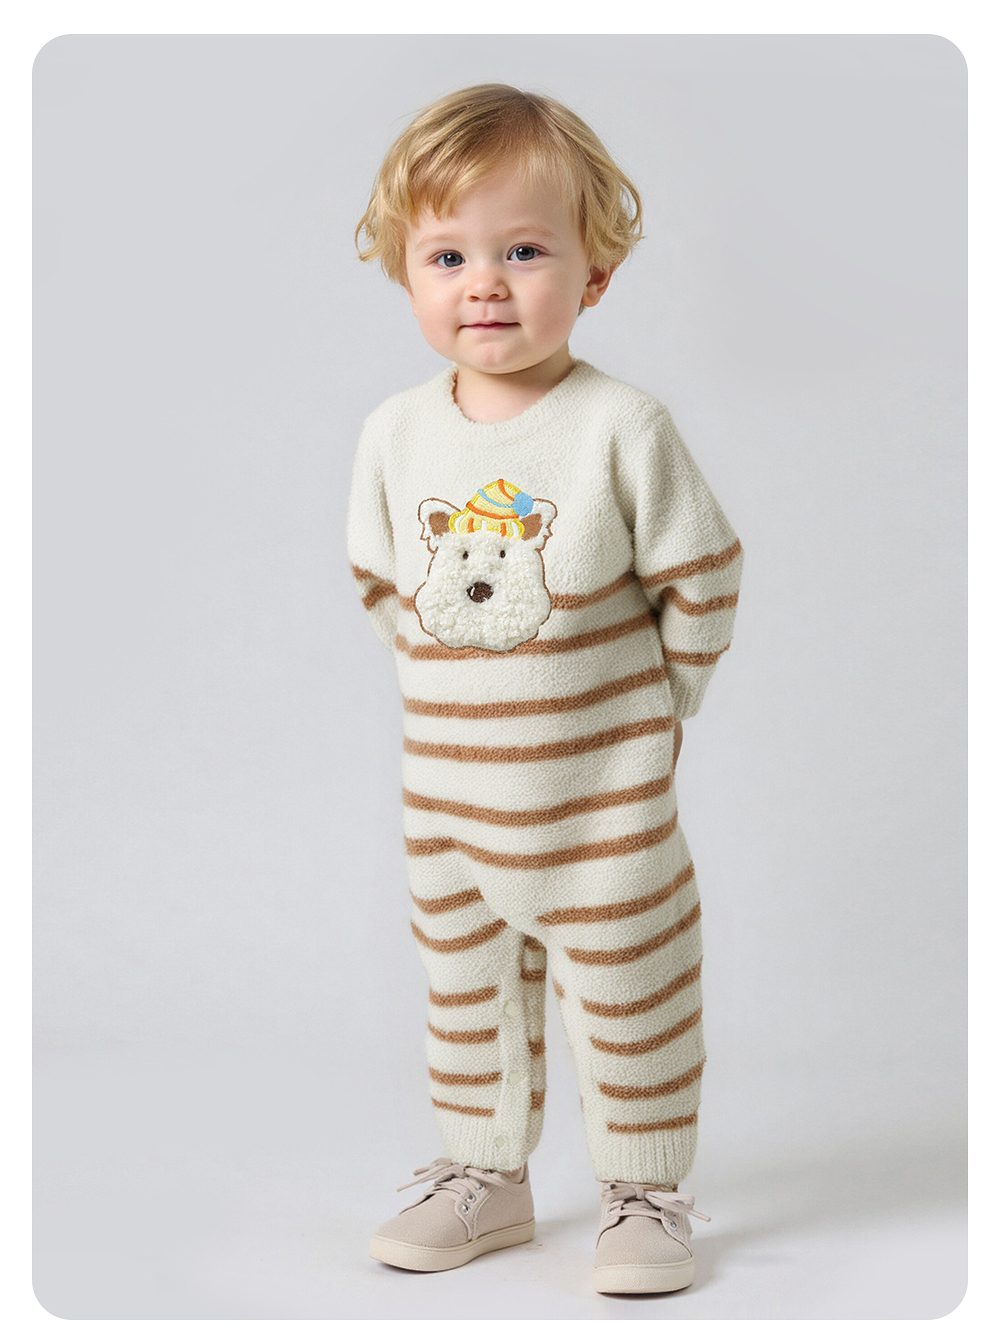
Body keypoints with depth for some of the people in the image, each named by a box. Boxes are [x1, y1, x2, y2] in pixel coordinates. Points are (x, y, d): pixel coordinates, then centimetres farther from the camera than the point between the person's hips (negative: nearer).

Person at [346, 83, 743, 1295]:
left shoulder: (621, 427, -15)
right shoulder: (396, 435, -4)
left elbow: (702, 580, -7)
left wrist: (660, 699, 0)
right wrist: (450, 685, 8)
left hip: (607, 790, -4)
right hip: (448, 785, 4)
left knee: (628, 990, 8)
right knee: (465, 985, 17)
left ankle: (645, 1193, 25)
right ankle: (483, 1174, 35)